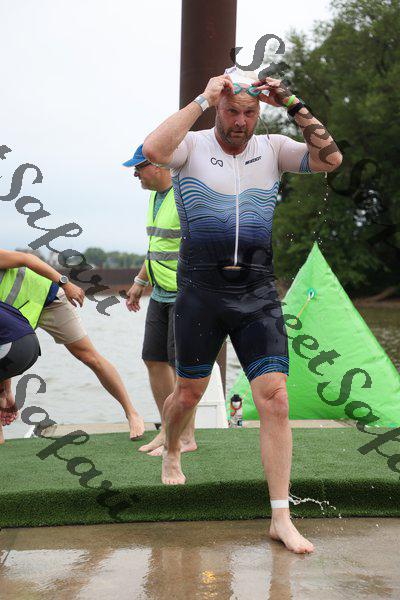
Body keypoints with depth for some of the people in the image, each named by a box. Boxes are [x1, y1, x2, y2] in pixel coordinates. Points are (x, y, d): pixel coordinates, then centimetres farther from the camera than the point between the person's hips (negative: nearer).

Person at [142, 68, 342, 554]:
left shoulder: (271, 149, 7)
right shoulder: (193, 146, -2)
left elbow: (330, 159, -4)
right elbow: (154, 151, -24)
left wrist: (292, 104, -8)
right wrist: (202, 99, -19)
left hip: (258, 293, 2)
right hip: (200, 290, -2)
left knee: (275, 398, -7)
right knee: (188, 393, 12)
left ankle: (281, 518, -1)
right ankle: (171, 453, 46)